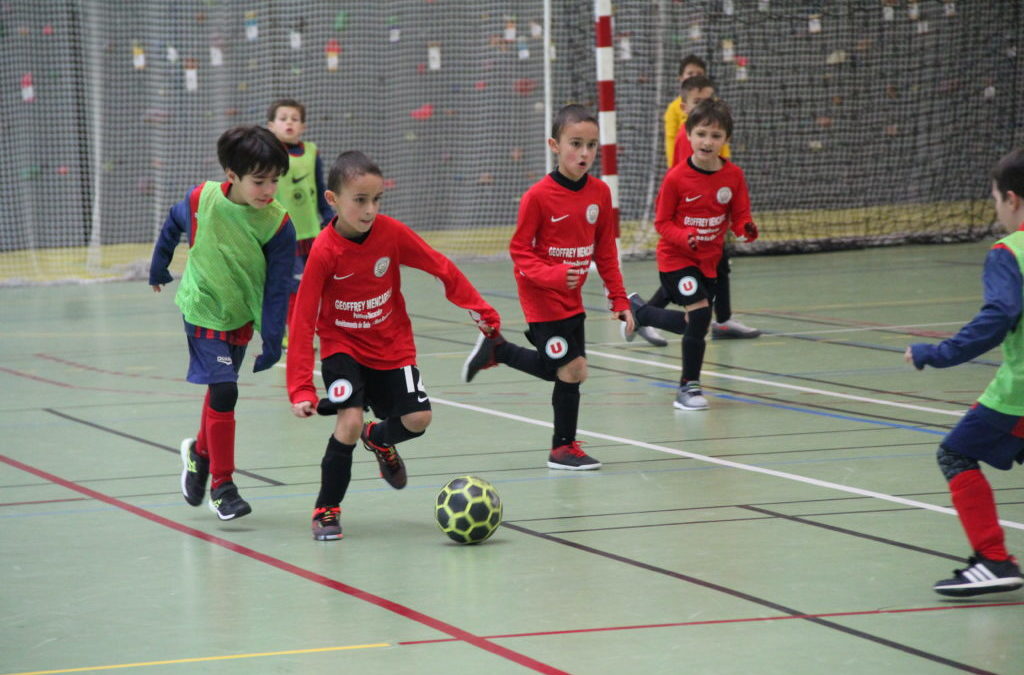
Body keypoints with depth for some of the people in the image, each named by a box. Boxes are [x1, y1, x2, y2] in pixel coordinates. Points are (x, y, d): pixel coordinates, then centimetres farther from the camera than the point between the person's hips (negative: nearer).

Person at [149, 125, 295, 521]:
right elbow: (173, 226, 2)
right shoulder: (202, 199, -21)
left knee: (219, 390, 18)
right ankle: (221, 486, -2)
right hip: (203, 310, -3)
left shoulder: (278, 225, -20)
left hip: (242, 316, 3)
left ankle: (201, 452, 45)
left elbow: (277, 288, -15)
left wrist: (272, 342, -17)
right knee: (223, 391, -12)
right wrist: (158, 269, 15)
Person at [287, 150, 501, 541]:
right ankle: (326, 509, -2)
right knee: (350, 420, -22)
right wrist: (301, 389, -26)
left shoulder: (392, 233, -16)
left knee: (418, 418, -8)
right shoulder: (323, 251, -23)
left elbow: (440, 267, -2)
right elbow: (303, 322, -22)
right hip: (342, 346, -3)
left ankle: (379, 438, 30)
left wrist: (479, 310, -1)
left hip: (392, 344, 3)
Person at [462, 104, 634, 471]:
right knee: (571, 369, -5)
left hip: (572, 298, 7)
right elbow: (519, 249, -12)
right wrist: (551, 276, -28)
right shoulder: (539, 196, -18)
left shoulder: (600, 193, -1)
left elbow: (606, 251, 7)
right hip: (543, 298, -7)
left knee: (563, 370, 10)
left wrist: (619, 300, 4)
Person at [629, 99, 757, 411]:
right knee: (699, 312, -19)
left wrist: (747, 230, -23)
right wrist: (684, 237, -29)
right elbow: (662, 222, -10)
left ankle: (636, 310, 39)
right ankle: (689, 386, -3)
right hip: (675, 257, -5)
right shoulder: (676, 178, -16)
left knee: (692, 324, 13)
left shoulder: (733, 176, -6)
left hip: (709, 259, 5)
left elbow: (740, 216, 0)